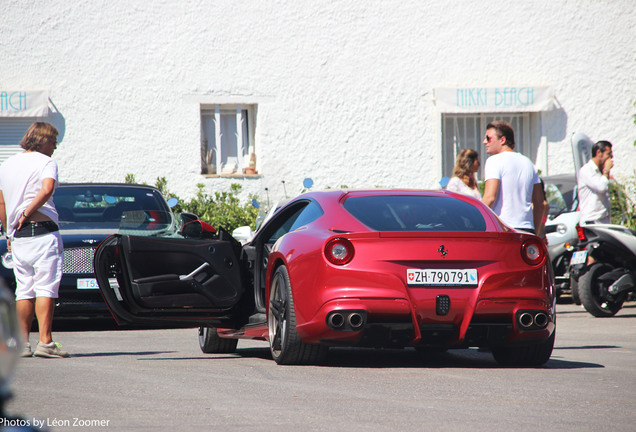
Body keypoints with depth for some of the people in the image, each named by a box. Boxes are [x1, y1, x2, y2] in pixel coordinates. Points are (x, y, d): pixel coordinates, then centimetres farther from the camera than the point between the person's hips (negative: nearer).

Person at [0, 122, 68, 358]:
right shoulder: (46, 162, -3)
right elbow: (47, 189, -23)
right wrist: (28, 212, -14)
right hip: (43, 232, -6)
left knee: (24, 290, 11)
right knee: (46, 287, -7)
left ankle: (22, 342, 8)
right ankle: (45, 342, -14)